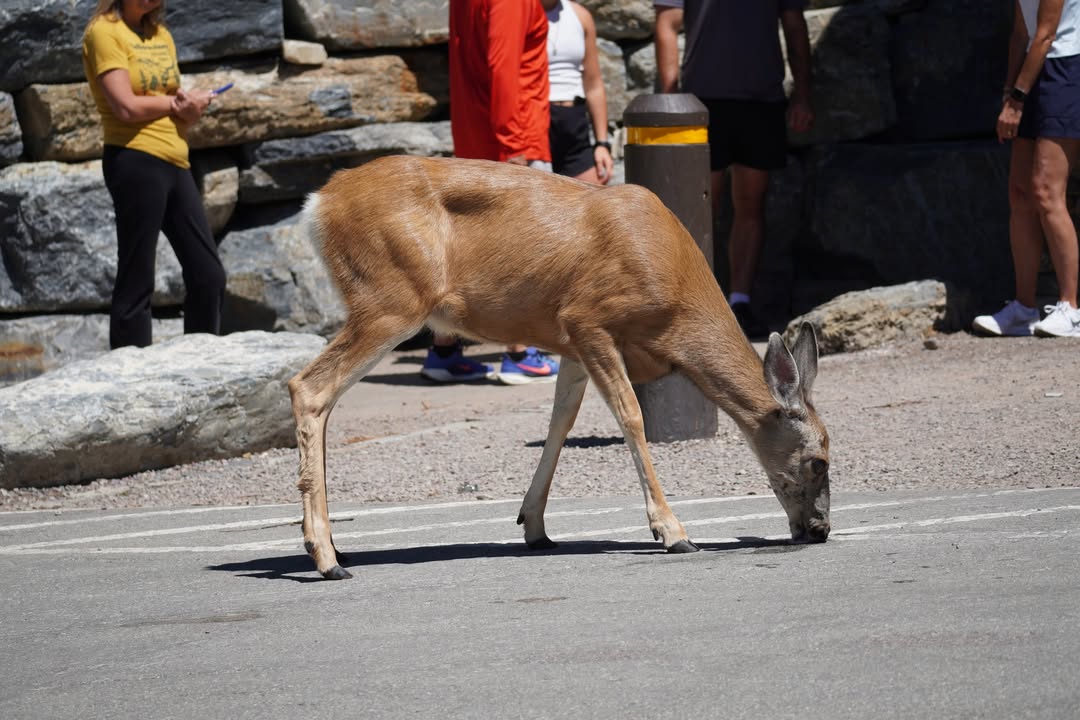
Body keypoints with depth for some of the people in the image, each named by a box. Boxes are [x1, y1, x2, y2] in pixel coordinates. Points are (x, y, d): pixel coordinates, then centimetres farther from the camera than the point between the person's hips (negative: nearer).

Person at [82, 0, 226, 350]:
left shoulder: (160, 35, 17)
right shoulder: (104, 31, -6)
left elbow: (185, 107, 15)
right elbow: (127, 107, -15)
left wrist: (190, 108, -9)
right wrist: (177, 102, 0)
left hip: (175, 163, 8)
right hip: (136, 161, -8)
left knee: (209, 275, 7)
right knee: (136, 282, -6)